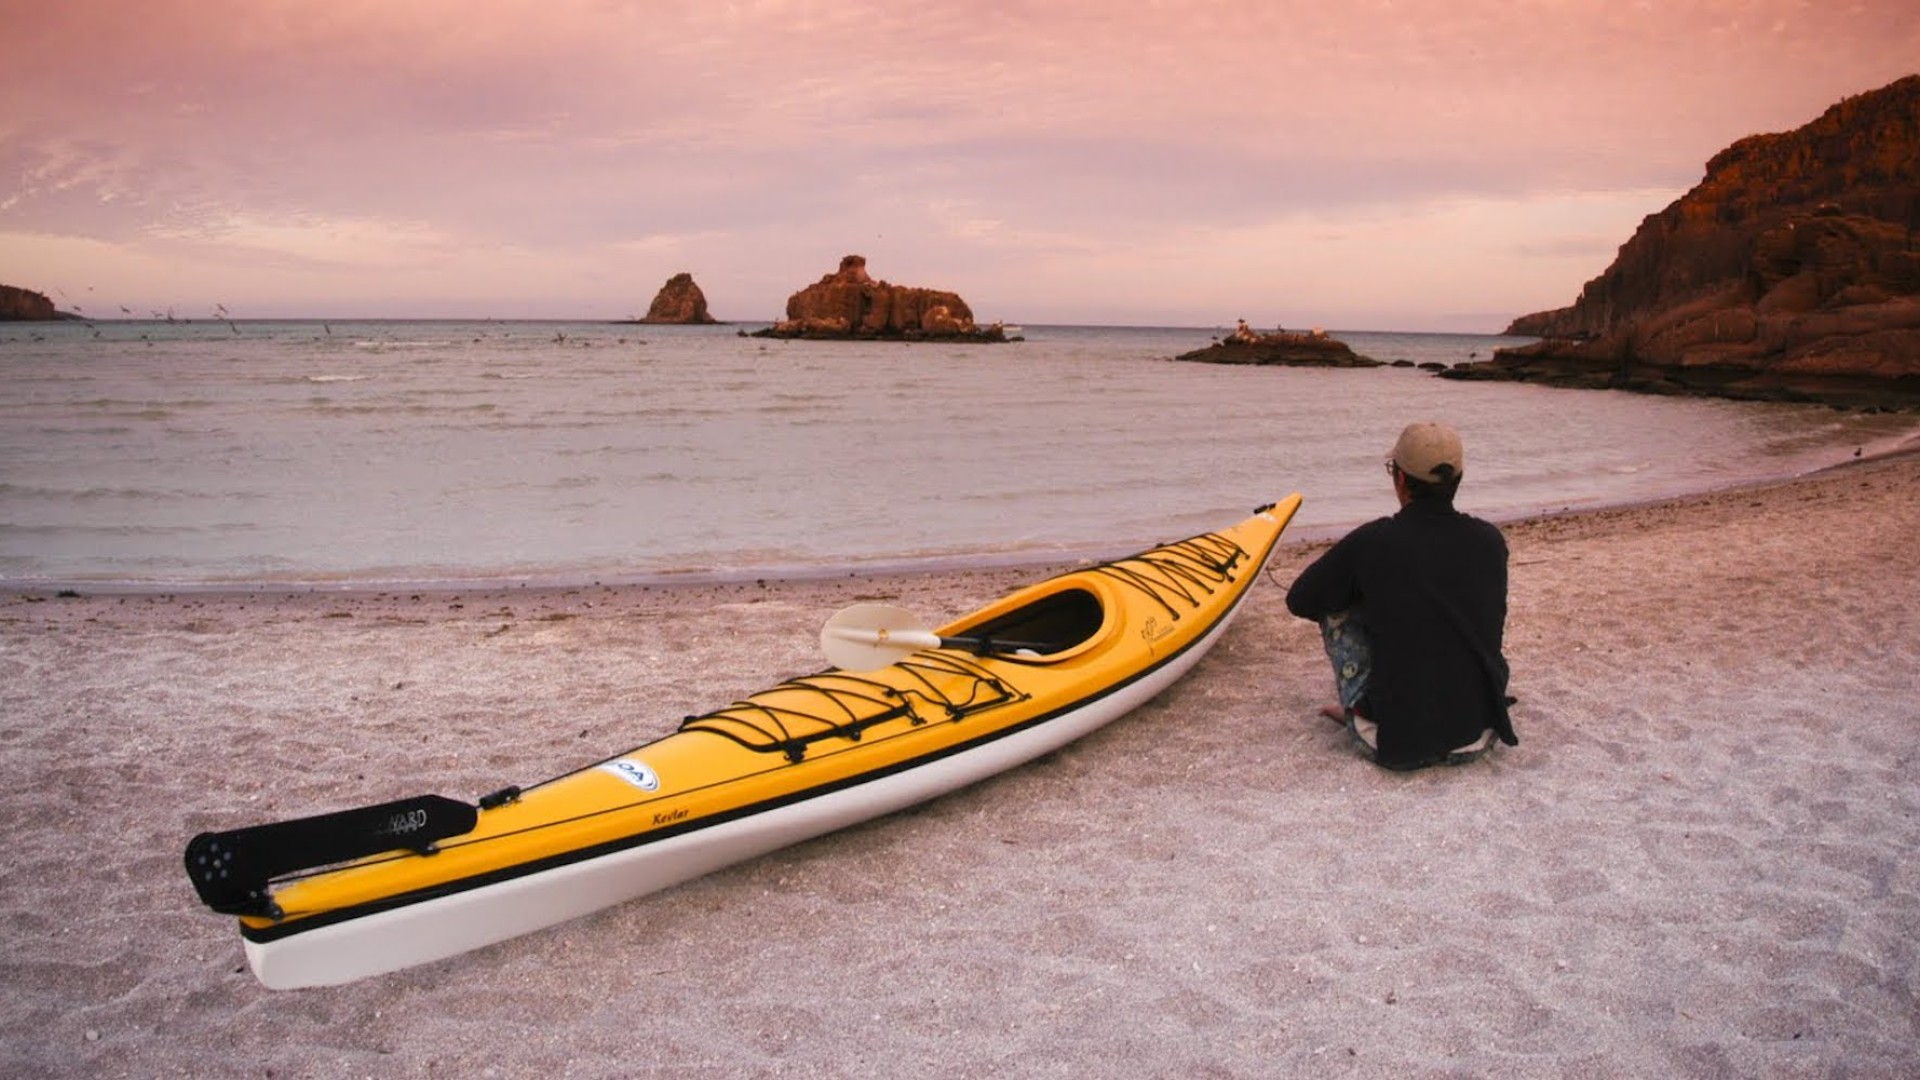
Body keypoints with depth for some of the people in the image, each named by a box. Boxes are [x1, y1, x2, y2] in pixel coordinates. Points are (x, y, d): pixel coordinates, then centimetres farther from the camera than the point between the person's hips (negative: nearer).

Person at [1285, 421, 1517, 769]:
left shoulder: (1372, 542, -12)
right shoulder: (1490, 540, -2)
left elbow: (1299, 601, 2)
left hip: (1395, 743, -4)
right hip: (1478, 738, 4)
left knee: (1335, 609, 12)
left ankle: (1358, 713, 22)